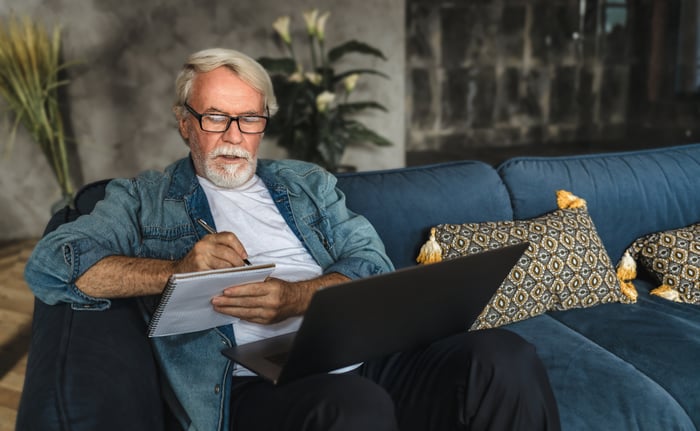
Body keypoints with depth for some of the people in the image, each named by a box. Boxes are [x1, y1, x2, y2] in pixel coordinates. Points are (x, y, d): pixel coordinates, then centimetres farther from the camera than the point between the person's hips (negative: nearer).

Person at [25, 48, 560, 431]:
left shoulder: (308, 182, 23)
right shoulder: (143, 198, 16)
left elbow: (374, 265, 10)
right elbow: (49, 265, 3)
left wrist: (297, 298, -11)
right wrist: (175, 271, -9)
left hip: (363, 359, 4)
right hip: (252, 383, -3)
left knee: (505, 358, -22)